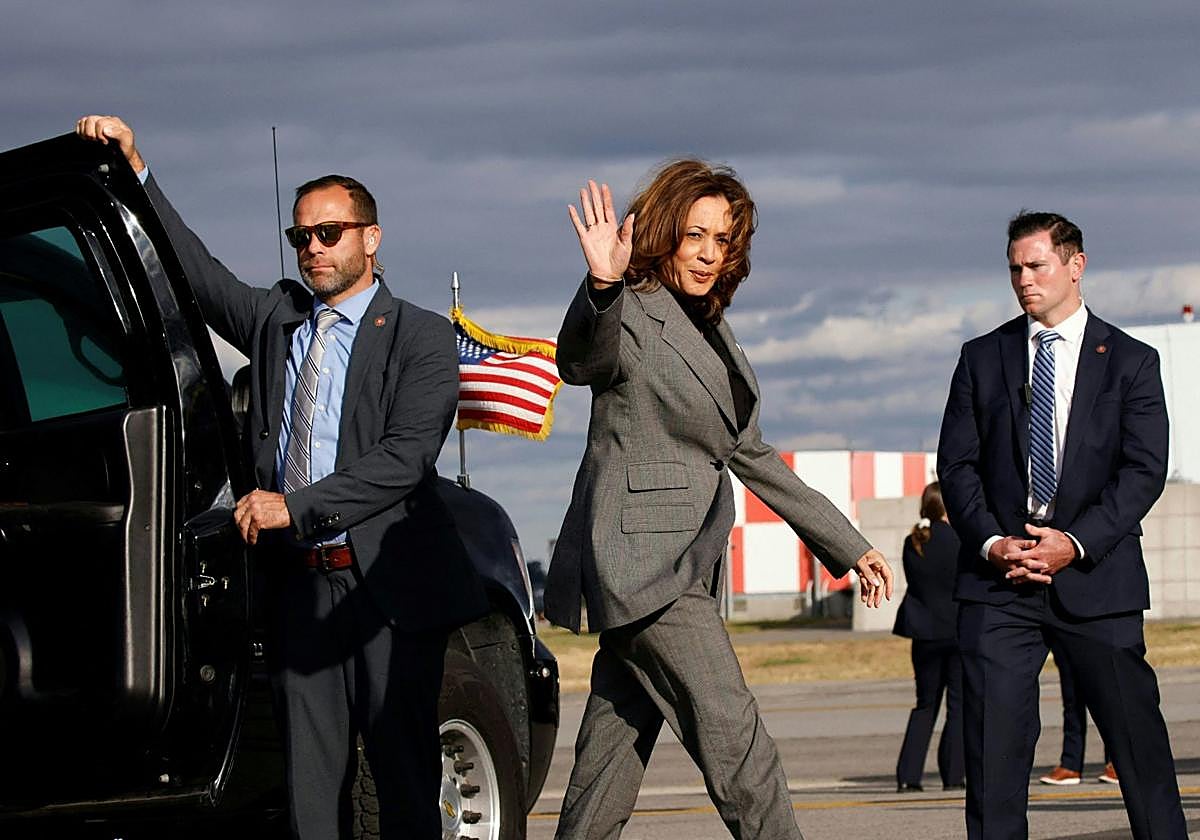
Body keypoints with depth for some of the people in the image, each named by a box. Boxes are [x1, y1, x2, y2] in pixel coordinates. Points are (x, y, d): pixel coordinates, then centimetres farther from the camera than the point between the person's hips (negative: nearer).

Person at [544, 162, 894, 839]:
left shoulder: (712, 332, 19)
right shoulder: (632, 317, -8)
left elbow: (750, 455, 26)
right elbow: (581, 362, -32)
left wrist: (848, 546, 26)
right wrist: (603, 289, -52)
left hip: (683, 564, 9)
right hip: (644, 556, -9)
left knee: (613, 754, 7)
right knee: (733, 736, -12)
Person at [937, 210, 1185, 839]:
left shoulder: (1130, 361, 7)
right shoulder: (982, 358, 12)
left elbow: (1144, 469, -2)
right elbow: (957, 464, 7)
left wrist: (1076, 542, -14)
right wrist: (991, 542, -9)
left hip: (1096, 574, -1)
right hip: (998, 576, 1)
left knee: (1135, 731, -1)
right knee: (993, 742, -4)